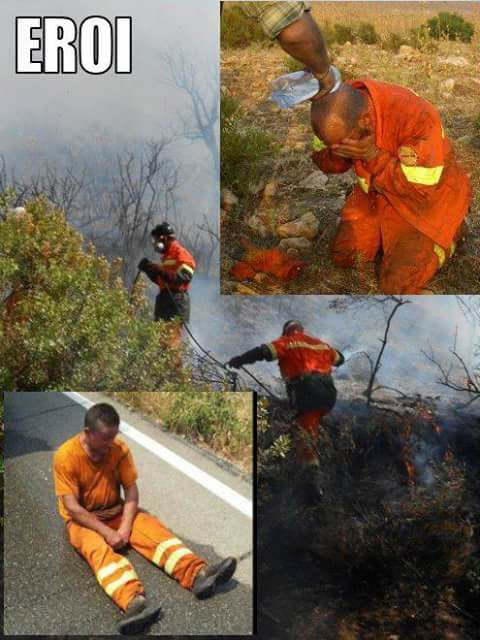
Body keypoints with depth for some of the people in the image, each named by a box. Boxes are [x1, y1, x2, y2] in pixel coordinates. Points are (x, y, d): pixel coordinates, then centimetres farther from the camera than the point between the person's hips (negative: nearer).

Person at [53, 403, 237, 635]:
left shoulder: (120, 449, -9)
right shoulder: (66, 456, -20)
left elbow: (131, 491, -6)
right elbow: (72, 507, -21)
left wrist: (125, 526, -21)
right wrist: (107, 532, -25)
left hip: (115, 512, 4)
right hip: (82, 520, -4)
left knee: (152, 527, -21)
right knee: (98, 548, -34)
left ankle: (197, 574, -40)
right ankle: (134, 602, -59)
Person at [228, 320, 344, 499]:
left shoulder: (287, 342, 10)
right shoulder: (321, 344, 26)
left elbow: (264, 351, -5)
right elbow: (339, 358, 41)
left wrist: (239, 360, 5)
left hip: (306, 392, -5)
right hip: (328, 392, 6)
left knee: (305, 433, -8)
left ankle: (313, 474, -21)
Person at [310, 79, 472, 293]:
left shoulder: (418, 117, -37)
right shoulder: (340, 106, -20)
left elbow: (421, 190, -31)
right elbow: (323, 160, -5)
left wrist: (372, 157, -39)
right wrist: (336, 152, -30)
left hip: (430, 197, -5)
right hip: (377, 191, 6)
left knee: (397, 286, -11)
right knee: (344, 255, 1)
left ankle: (448, 231, 13)